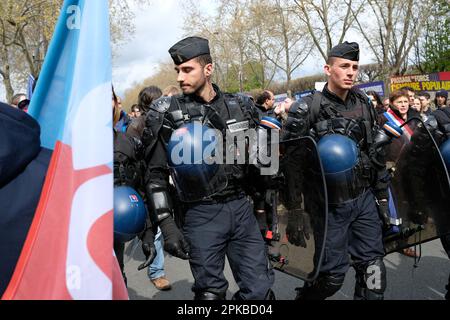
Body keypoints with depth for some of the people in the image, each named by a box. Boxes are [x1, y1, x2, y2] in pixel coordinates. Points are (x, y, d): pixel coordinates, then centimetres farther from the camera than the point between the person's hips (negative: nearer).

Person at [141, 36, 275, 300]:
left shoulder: (240, 106, 5)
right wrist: (166, 222, -9)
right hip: (201, 214, -2)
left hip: (242, 208, 3)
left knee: (261, 291, 7)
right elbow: (156, 174, -2)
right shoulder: (167, 113, -3)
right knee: (211, 293, 8)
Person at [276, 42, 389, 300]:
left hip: (365, 199, 5)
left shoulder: (364, 104, 5)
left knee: (372, 267, 9)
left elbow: (376, 154, 12)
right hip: (331, 205, -5)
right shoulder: (309, 108, -12)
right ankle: (305, 297, 33)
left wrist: (382, 196, 13)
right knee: (332, 274, 5)